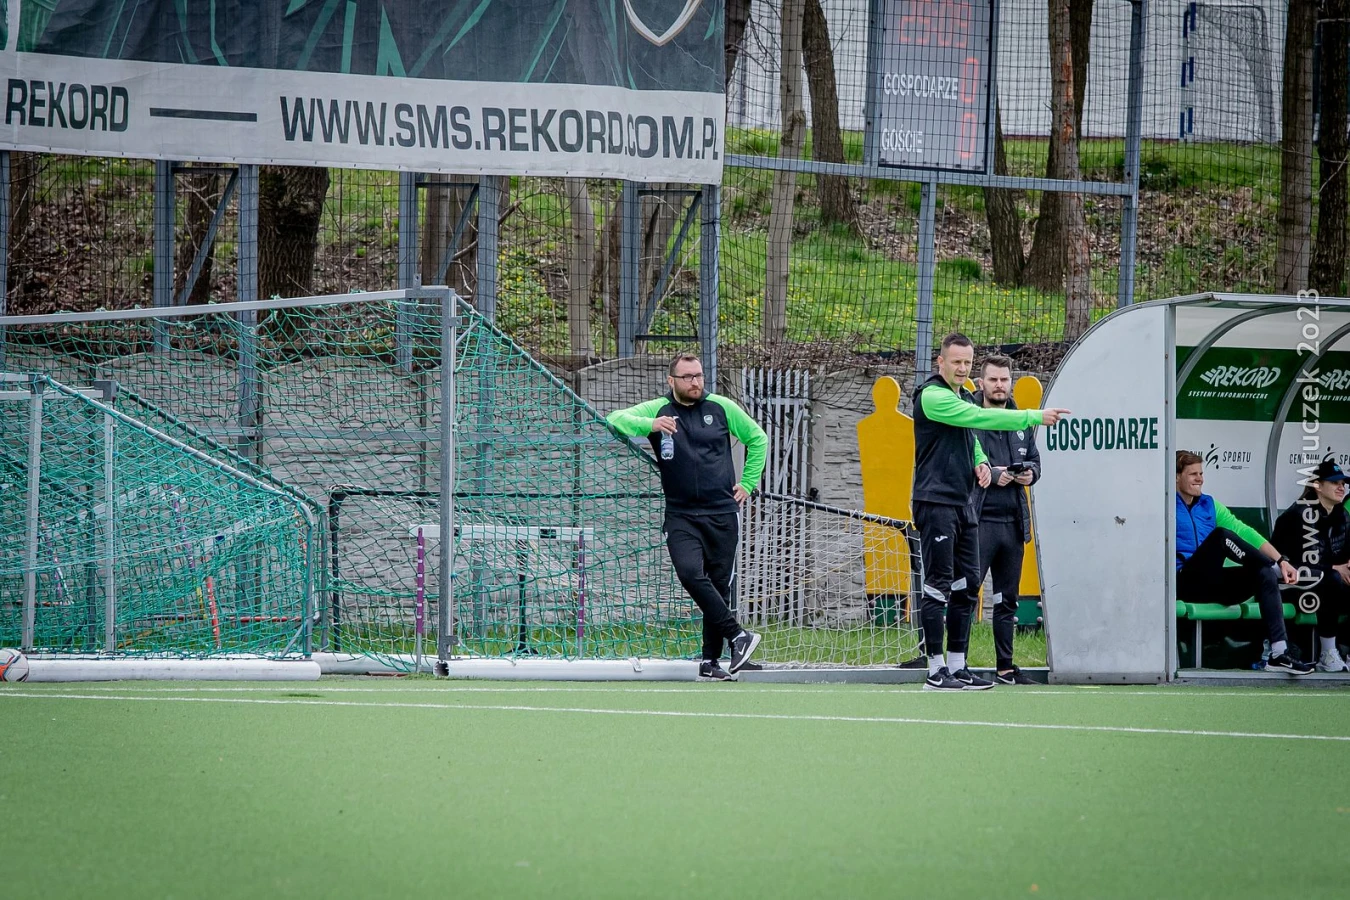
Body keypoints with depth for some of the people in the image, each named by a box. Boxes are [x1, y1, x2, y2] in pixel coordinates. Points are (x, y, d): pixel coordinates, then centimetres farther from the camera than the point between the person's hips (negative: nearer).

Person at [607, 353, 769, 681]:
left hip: (722, 513, 1)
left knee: (719, 584, 2)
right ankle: (738, 636, -17)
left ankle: (711, 660, 10)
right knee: (690, 573, -23)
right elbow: (615, 419, -11)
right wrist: (650, 424, -28)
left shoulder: (721, 408, 6)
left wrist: (748, 483, 12)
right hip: (681, 515, -1)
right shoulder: (657, 410, 2)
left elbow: (757, 438, 19)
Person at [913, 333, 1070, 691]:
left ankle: (958, 666, 13)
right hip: (936, 503, -9)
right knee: (938, 587, -8)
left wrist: (981, 462, 6)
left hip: (963, 504, 9)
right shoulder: (932, 396, -12)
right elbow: (981, 418, -21)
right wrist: (1034, 416, -22)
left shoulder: (964, 398, 16)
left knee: (966, 587, 8)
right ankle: (936, 671, -6)